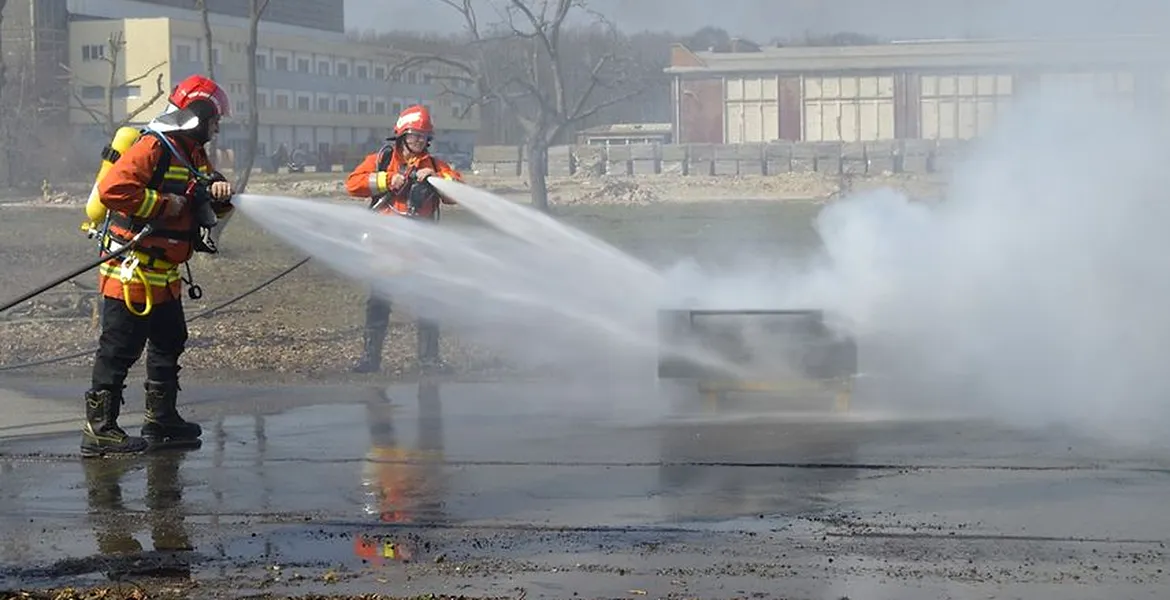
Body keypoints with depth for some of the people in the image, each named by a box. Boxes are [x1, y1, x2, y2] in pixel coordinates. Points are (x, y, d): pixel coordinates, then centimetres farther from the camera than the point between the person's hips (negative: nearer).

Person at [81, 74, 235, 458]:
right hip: (131, 271, -10)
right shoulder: (153, 148, -16)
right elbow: (113, 189, -28)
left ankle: (161, 421, 26)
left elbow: (213, 207, 19)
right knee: (119, 350, -7)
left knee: (169, 343, 16)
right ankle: (98, 429, -4)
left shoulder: (192, 154, 16)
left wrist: (218, 192, -5)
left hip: (163, 275, 10)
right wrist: (165, 205, -22)